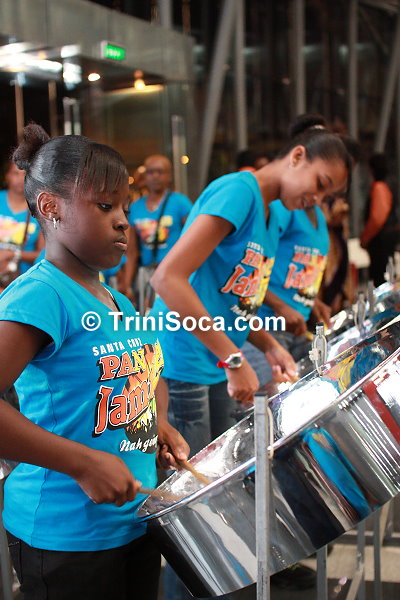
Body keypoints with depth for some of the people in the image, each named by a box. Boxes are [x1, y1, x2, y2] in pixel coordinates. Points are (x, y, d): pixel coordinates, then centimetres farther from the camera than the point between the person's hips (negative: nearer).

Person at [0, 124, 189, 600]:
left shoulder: (115, 302, 9)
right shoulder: (38, 295, -18)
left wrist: (160, 426, 5)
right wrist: (82, 463, -28)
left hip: (135, 520, 8)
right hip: (66, 533, -8)